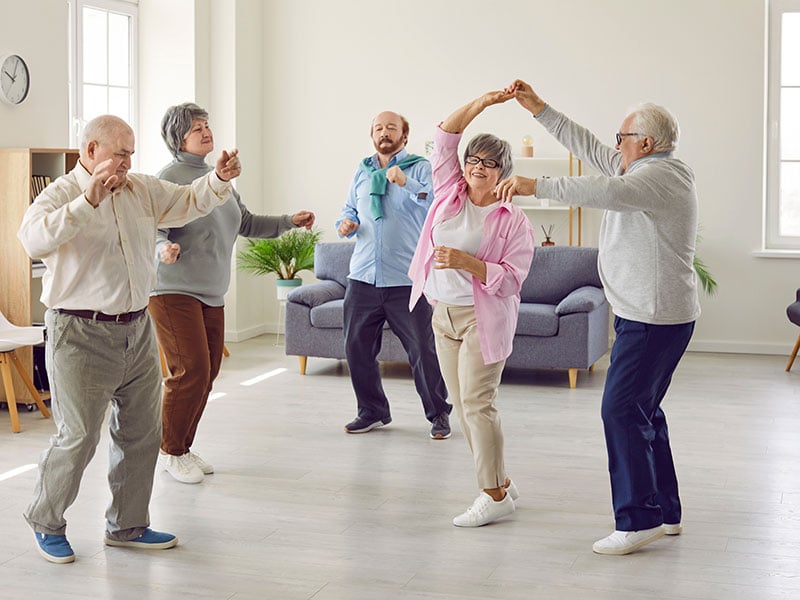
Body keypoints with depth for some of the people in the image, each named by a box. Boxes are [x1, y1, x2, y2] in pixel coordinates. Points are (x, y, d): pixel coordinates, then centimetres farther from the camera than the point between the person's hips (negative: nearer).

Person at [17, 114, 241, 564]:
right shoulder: (61, 195, -9)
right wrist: (89, 200, -35)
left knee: (143, 433, 11)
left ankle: (128, 526, 25)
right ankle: (47, 524, 17)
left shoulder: (142, 190, 10)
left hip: (137, 330, 7)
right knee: (79, 438, -4)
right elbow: (34, 240, -27)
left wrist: (220, 178, -3)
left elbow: (190, 202, 16)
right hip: (81, 336, -7)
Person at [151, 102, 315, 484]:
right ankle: (170, 452, 4)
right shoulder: (170, 178, -10)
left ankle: (183, 448, 22)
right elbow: (154, 229, -18)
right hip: (174, 290, -8)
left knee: (207, 373, 9)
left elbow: (246, 223, 24)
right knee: (191, 371, -12)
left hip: (212, 293, 8)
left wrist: (289, 222, 20)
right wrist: (164, 249, -39)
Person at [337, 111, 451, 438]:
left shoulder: (420, 168, 0)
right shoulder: (362, 172, 15)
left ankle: (438, 414, 15)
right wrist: (345, 224, 4)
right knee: (356, 347, 8)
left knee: (423, 350, -1)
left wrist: (406, 183, -32)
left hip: (407, 280, -5)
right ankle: (372, 411, 25)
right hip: (363, 276, 5)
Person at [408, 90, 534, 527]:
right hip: (443, 315, 6)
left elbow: (512, 279, -13)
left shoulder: (512, 220, -7)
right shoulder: (450, 192, 7)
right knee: (461, 404, 9)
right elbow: (445, 136, 0)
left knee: (476, 403, -9)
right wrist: (482, 103, -8)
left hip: (482, 319, -6)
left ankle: (495, 496, 0)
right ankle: (500, 484, 20)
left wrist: (466, 262, -23)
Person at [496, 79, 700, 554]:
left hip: (653, 318, -11)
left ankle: (637, 519, -7)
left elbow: (606, 192, -34)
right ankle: (666, 513, 22)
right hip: (653, 314, 11)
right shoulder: (650, 171, 16)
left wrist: (536, 186, -32)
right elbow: (590, 149, 19)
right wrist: (540, 109, 17)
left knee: (622, 409, -10)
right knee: (644, 410, 15)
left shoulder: (661, 176, -16)